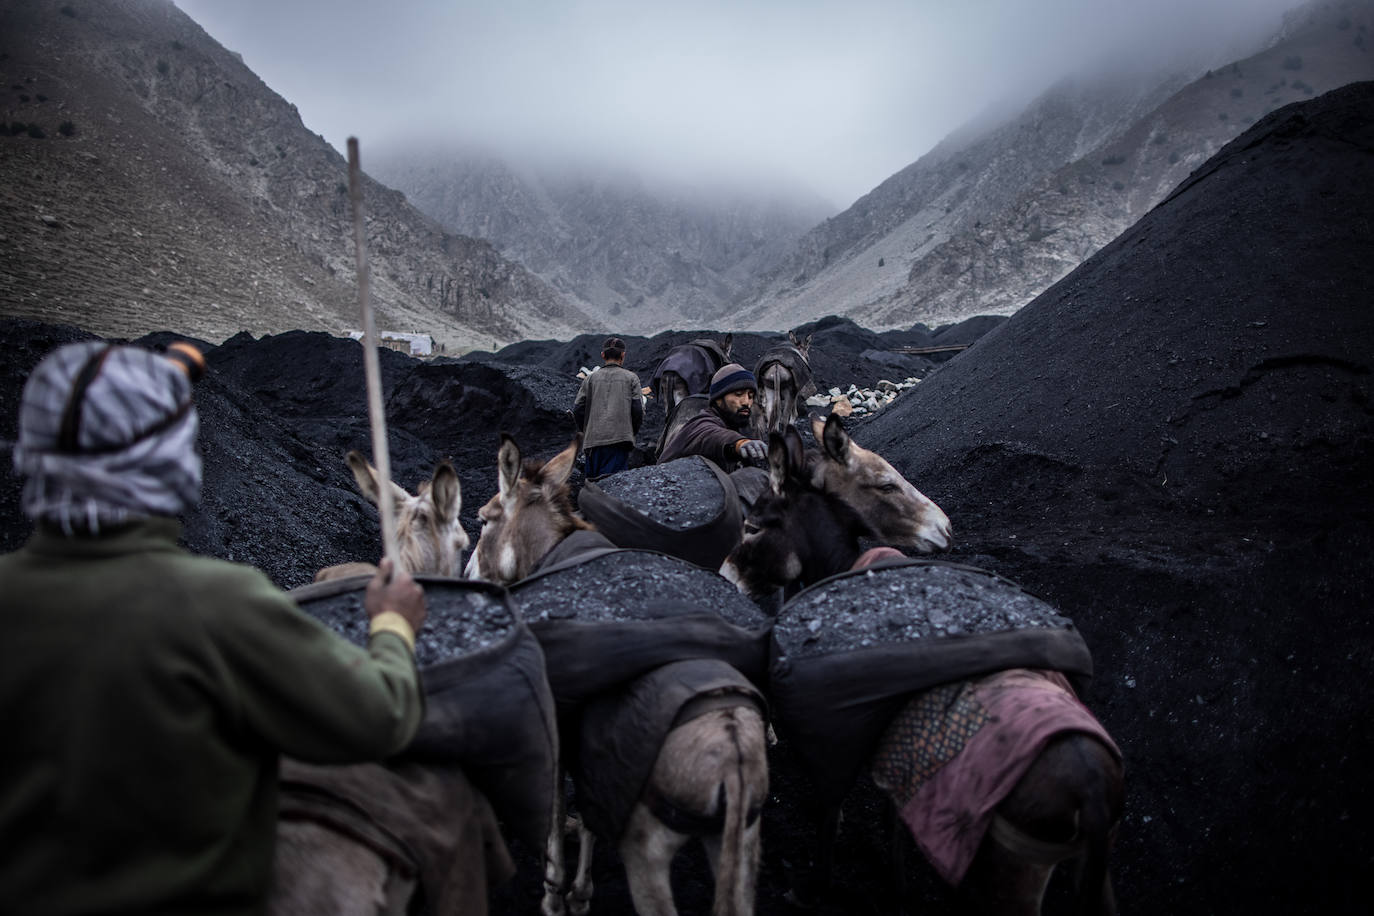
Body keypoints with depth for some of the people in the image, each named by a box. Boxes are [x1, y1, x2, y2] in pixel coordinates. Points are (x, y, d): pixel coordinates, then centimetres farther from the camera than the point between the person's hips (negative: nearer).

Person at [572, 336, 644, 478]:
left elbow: (577, 410, 6)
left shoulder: (591, 378, 11)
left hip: (593, 440, 2)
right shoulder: (631, 378, 6)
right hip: (620, 439, -2)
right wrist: (633, 433, 14)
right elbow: (638, 410, -1)